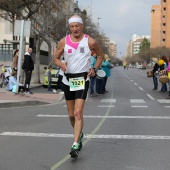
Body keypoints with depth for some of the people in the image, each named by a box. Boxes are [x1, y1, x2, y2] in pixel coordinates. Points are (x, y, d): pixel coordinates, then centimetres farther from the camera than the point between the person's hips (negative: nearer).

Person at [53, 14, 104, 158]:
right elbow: (56, 58, 11)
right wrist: (61, 65, -11)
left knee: (78, 112, -17)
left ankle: (75, 145, -18)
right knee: (71, 114, 12)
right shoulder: (64, 42, 2)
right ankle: (79, 134, 39)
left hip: (82, 79, -3)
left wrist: (94, 68, -1)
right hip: (67, 80, 4)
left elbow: (101, 55, 13)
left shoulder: (90, 42, -3)